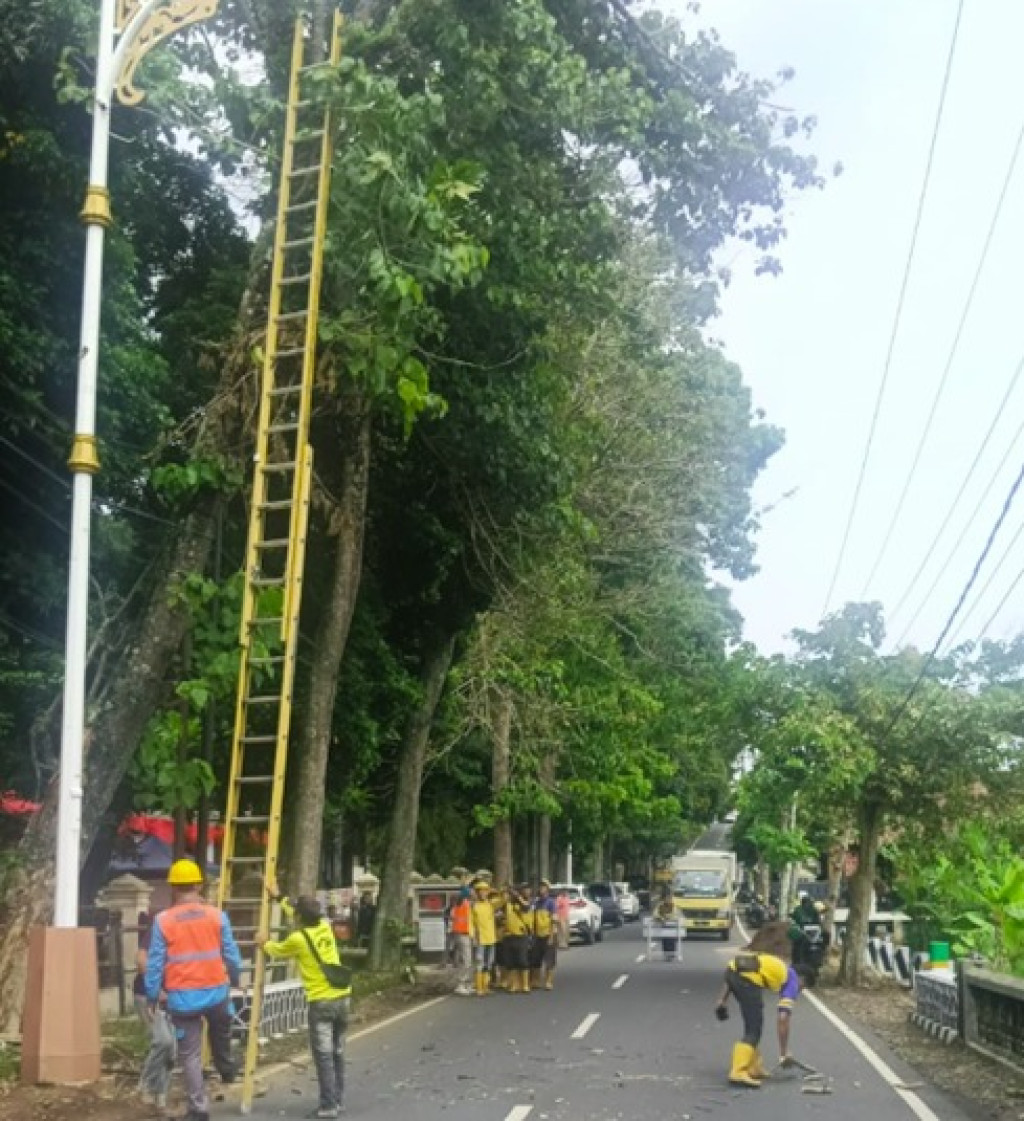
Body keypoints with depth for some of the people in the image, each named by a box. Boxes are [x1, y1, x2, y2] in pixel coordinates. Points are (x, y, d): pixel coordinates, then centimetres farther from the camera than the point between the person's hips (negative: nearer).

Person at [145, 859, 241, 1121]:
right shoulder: (217, 916, -3)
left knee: (190, 1055, 8)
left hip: (182, 997, -2)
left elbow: (155, 964, -4)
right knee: (220, 1034, 32)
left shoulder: (162, 920, -7)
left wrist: (152, 997, 7)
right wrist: (234, 979, 23)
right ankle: (226, 1070, 49)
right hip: (216, 991, 2)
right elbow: (232, 956, 5)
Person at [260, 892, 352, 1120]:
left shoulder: (298, 939, -11)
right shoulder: (326, 927, 6)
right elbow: (306, 918, 26)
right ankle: (339, 1100, 22)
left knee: (324, 1056, -1)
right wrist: (278, 899, 34)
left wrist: (264, 942, 32)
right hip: (342, 997, 7)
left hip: (321, 1002, -7)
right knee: (337, 1053, 15)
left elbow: (276, 951, 10)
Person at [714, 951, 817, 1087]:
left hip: (732, 968, 8)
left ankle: (753, 1068, 28)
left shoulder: (780, 968, 35)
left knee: (753, 1025, 22)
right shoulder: (792, 982, 15)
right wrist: (784, 1052, 11)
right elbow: (783, 1019, 5)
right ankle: (738, 1073, -9)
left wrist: (722, 1001, 27)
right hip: (747, 978, -8)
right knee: (754, 1030, 1)